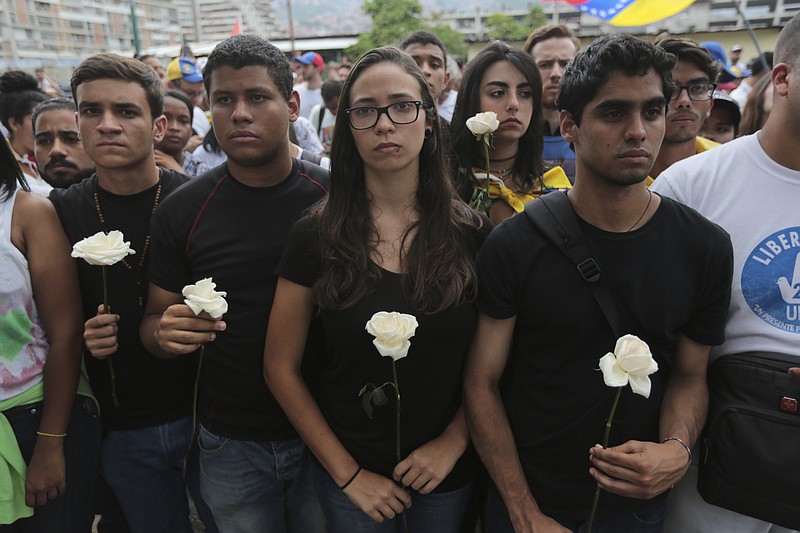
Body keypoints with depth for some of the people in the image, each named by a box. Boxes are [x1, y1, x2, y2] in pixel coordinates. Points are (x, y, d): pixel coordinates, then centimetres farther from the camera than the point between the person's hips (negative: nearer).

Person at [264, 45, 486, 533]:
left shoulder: (470, 234, -8)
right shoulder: (316, 236, -11)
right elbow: (282, 368, -7)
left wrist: (454, 442, -12)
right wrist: (346, 473, -8)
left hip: (448, 473, 1)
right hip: (353, 476, -1)